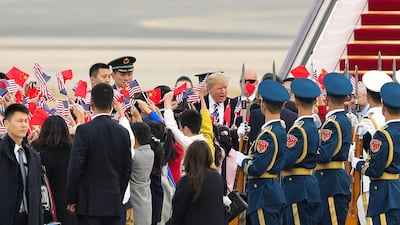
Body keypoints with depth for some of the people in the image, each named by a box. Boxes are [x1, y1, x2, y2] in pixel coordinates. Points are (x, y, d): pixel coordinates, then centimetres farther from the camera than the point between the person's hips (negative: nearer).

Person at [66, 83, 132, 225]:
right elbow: (127, 169, 11)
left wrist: (71, 199, -2)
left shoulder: (84, 131, -9)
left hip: (89, 203, -4)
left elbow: (75, 167, -10)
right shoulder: (122, 132, 5)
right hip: (114, 203, 4)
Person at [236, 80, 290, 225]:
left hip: (264, 196, -10)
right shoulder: (281, 130, 12)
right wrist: (247, 158, 10)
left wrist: (241, 160, -3)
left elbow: (255, 169, -20)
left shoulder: (269, 134, -18)